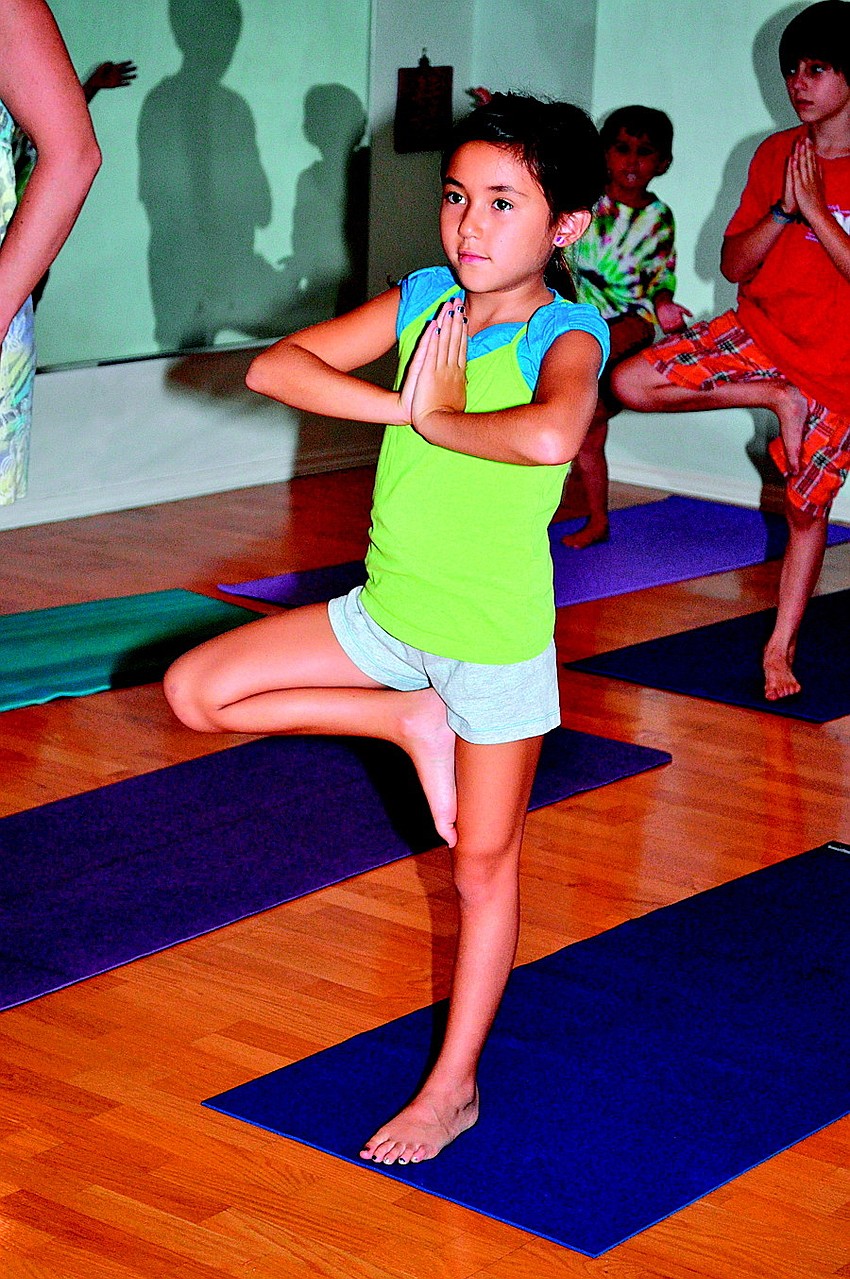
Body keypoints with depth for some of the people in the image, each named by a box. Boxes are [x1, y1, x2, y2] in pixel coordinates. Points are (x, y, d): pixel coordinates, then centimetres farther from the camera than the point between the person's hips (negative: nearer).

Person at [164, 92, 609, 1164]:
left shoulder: (565, 334, -19)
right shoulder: (422, 299, -3)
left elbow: (550, 436, -44)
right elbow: (274, 366, -10)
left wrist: (438, 419, -27)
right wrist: (403, 404, -21)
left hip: (497, 641, -6)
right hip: (384, 611, 6)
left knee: (482, 865, 8)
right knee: (195, 691, 3)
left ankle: (453, 1086, 24)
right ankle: (411, 723, 14)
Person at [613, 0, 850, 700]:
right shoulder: (776, 153, 0)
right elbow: (733, 264, -2)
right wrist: (783, 209, -17)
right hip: (758, 331, 4)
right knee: (631, 381, -17)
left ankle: (782, 645, 22)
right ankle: (778, 399, -4)